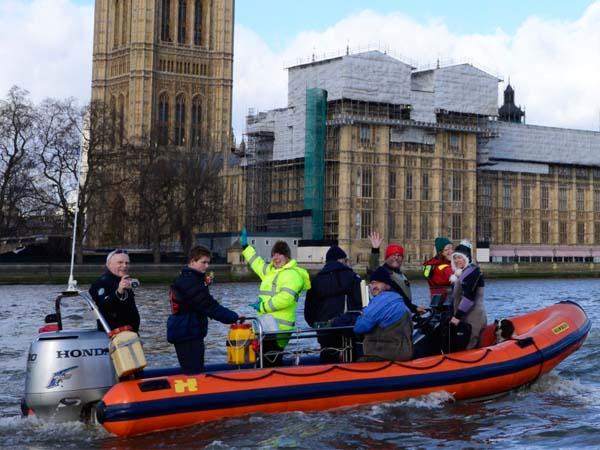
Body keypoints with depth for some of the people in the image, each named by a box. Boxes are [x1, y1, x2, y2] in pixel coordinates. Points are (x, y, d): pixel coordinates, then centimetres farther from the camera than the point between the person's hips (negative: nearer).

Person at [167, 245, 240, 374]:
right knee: (194, 373, -11)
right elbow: (209, 306, -24)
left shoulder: (185, 279, 14)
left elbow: (203, 302, 17)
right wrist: (234, 317, -22)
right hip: (187, 335, -11)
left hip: (187, 333, 11)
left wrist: (204, 285, 2)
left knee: (196, 372, 16)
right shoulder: (190, 282, -19)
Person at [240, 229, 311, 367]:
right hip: (268, 325, 9)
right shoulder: (272, 270, 19)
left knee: (271, 363, -11)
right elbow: (258, 264, 39)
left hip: (278, 328, -9)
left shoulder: (291, 274, -10)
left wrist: (263, 306, -15)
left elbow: (285, 298, -22)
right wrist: (245, 247, 45)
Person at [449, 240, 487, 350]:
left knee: (469, 349, -12)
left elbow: (469, 297, -22)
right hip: (466, 320, 10)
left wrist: (457, 316, -22)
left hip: (473, 321, -10)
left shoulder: (472, 271, -12)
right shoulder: (462, 273, 20)